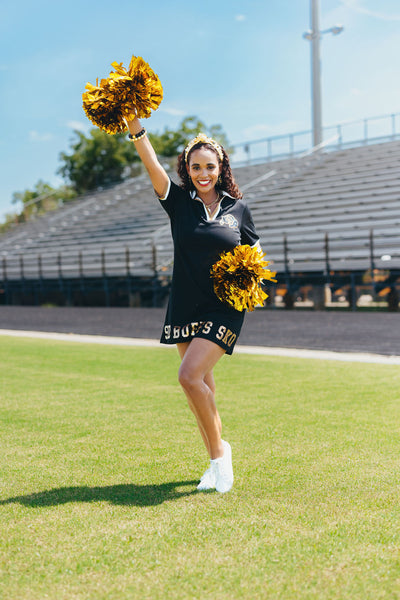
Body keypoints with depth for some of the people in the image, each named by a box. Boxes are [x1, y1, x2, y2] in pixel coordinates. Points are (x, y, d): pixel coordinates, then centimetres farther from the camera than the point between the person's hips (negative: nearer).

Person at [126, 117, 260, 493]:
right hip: (185, 307, 3)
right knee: (202, 386, 10)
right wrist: (134, 126, -27)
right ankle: (215, 462, 25)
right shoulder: (178, 201, 2)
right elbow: (151, 164, -12)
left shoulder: (237, 207, 2)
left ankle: (219, 449, -1)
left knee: (190, 375, -19)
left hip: (223, 308, -3)